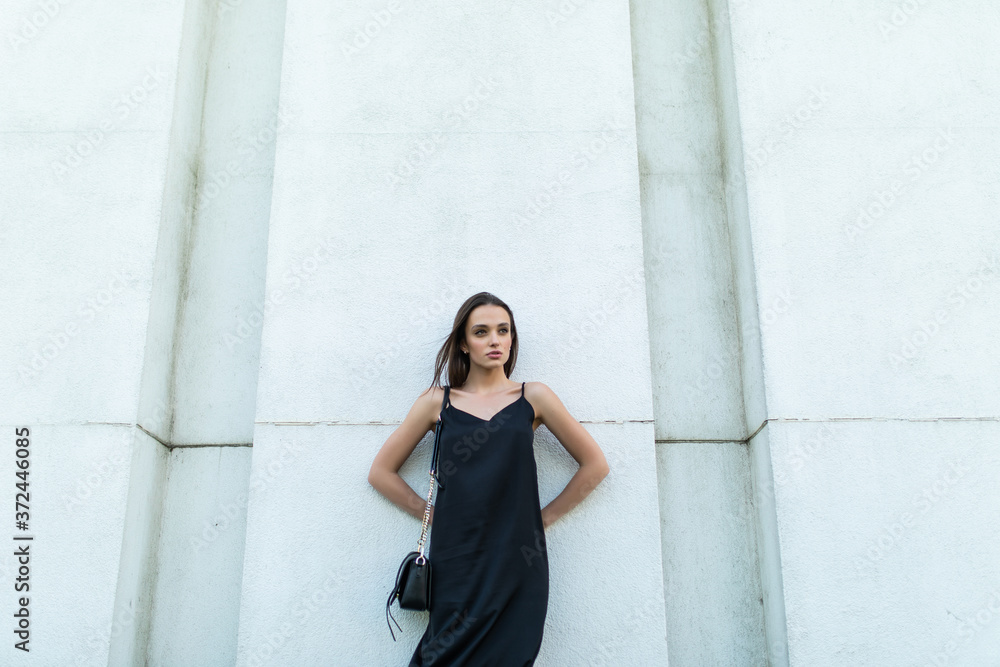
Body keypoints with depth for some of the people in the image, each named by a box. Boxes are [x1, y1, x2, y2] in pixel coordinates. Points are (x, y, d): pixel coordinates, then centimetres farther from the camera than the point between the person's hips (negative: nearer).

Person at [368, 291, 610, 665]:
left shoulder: (533, 398, 7)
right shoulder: (437, 402, 7)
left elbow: (595, 464, 11)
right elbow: (381, 472, 13)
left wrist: (544, 517, 7)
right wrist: (431, 514, 5)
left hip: (517, 567, 0)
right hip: (455, 566, 0)